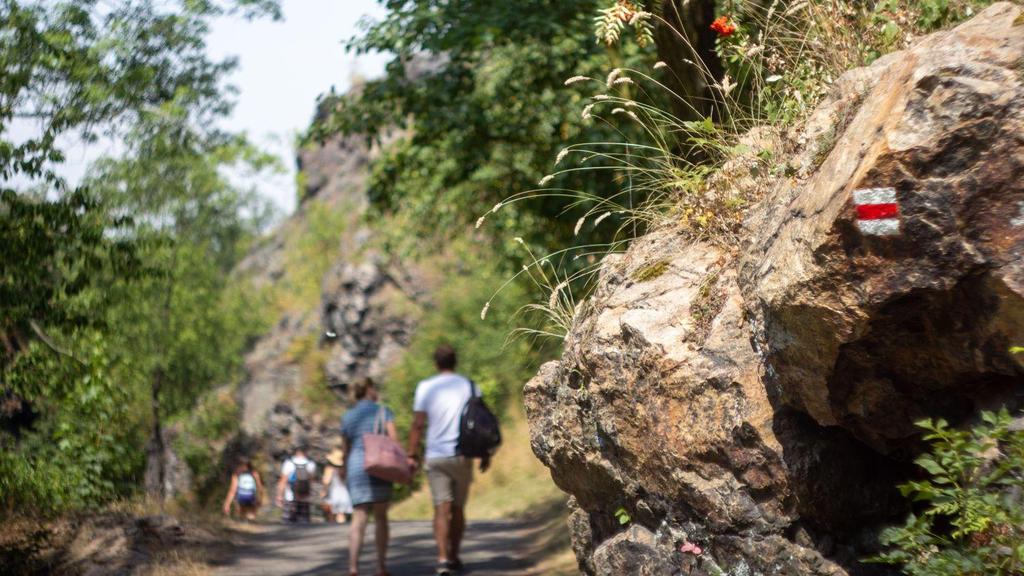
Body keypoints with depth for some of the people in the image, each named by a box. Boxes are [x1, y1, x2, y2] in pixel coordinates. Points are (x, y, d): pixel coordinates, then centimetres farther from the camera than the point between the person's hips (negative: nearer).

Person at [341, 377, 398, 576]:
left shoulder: (347, 417, 12)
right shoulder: (383, 411, 4)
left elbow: (345, 450, 12)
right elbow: (393, 437, -8)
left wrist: (346, 475, 19)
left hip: (355, 469, 2)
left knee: (359, 518, -2)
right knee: (381, 517, 7)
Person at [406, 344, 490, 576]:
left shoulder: (425, 387, 1)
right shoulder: (469, 386, 4)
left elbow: (418, 425, -3)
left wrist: (412, 455, 3)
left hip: (435, 456, -1)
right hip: (462, 455, 1)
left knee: (441, 509, -4)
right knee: (458, 508, 14)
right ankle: (454, 557, 23)